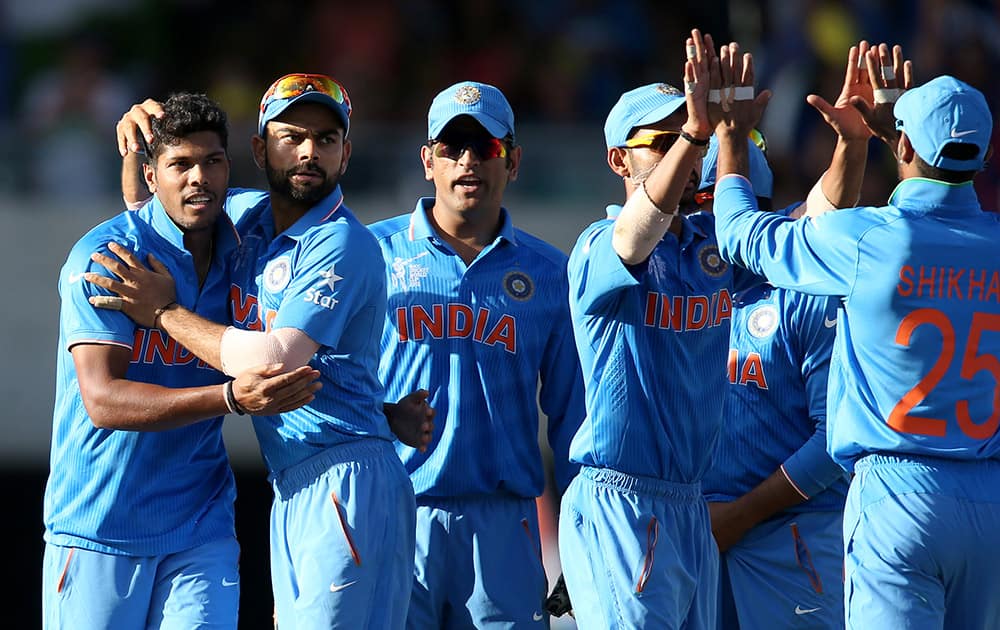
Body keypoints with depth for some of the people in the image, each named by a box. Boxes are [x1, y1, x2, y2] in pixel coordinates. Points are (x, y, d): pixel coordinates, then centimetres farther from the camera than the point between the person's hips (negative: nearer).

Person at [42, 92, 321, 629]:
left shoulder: (240, 251, 6)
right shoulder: (103, 256, -11)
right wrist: (233, 397, -31)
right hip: (99, 523, -4)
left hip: (201, 527, 4)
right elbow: (103, 399, -20)